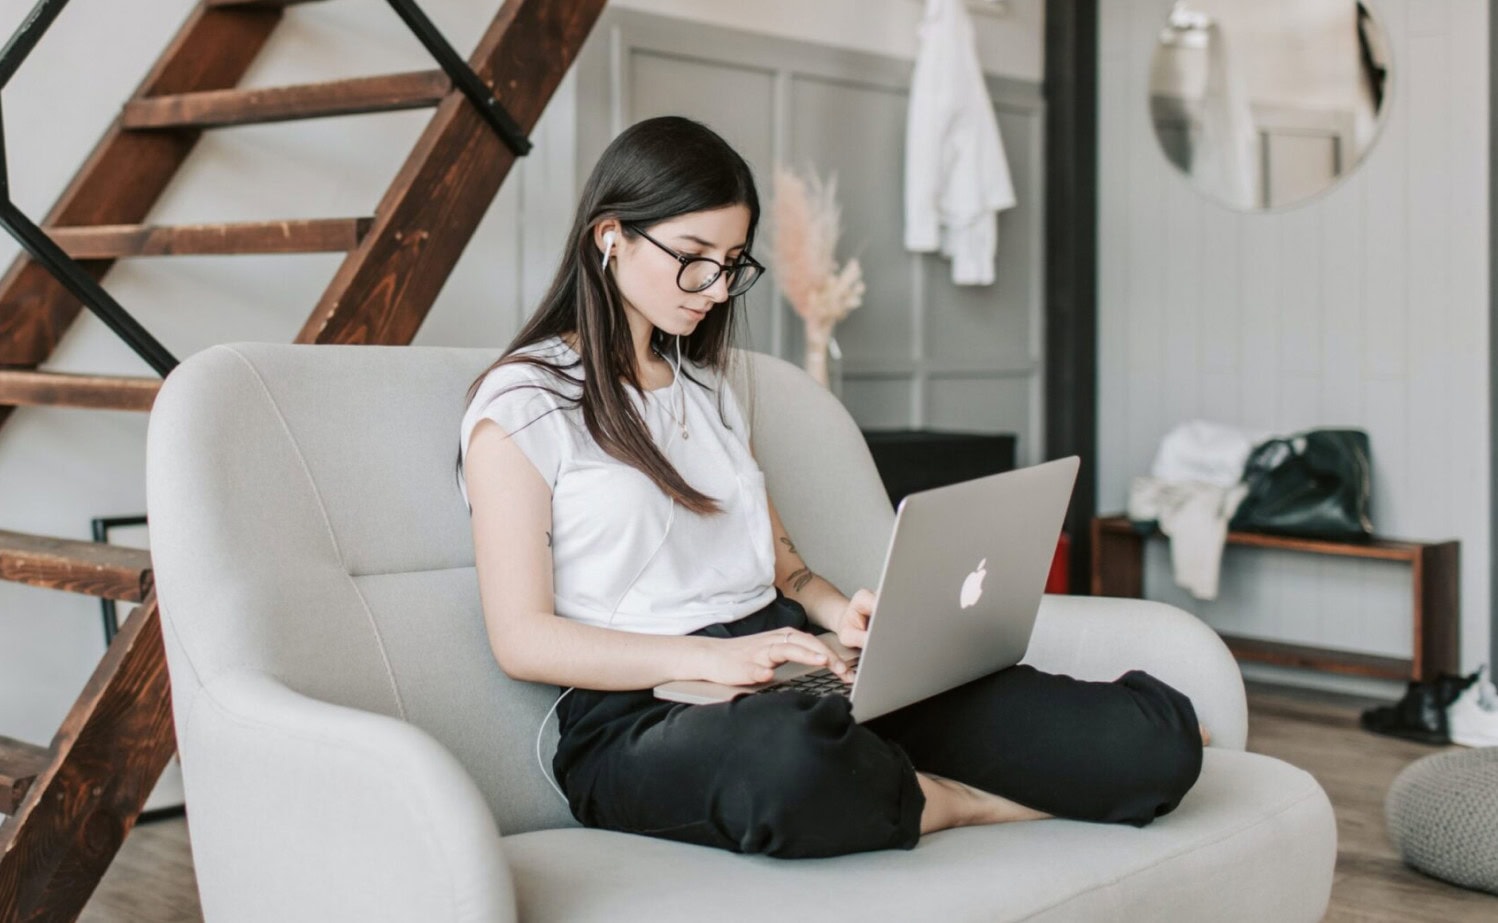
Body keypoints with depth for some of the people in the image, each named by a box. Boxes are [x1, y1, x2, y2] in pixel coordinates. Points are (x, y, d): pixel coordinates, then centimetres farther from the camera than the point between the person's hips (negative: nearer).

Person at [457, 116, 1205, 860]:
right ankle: (963, 802, -16)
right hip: (639, 711, -4)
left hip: (791, 674, 5)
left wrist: (838, 612, -1)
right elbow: (523, 639, -7)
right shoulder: (521, 406, 1)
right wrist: (706, 657, -20)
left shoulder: (706, 386, 23)